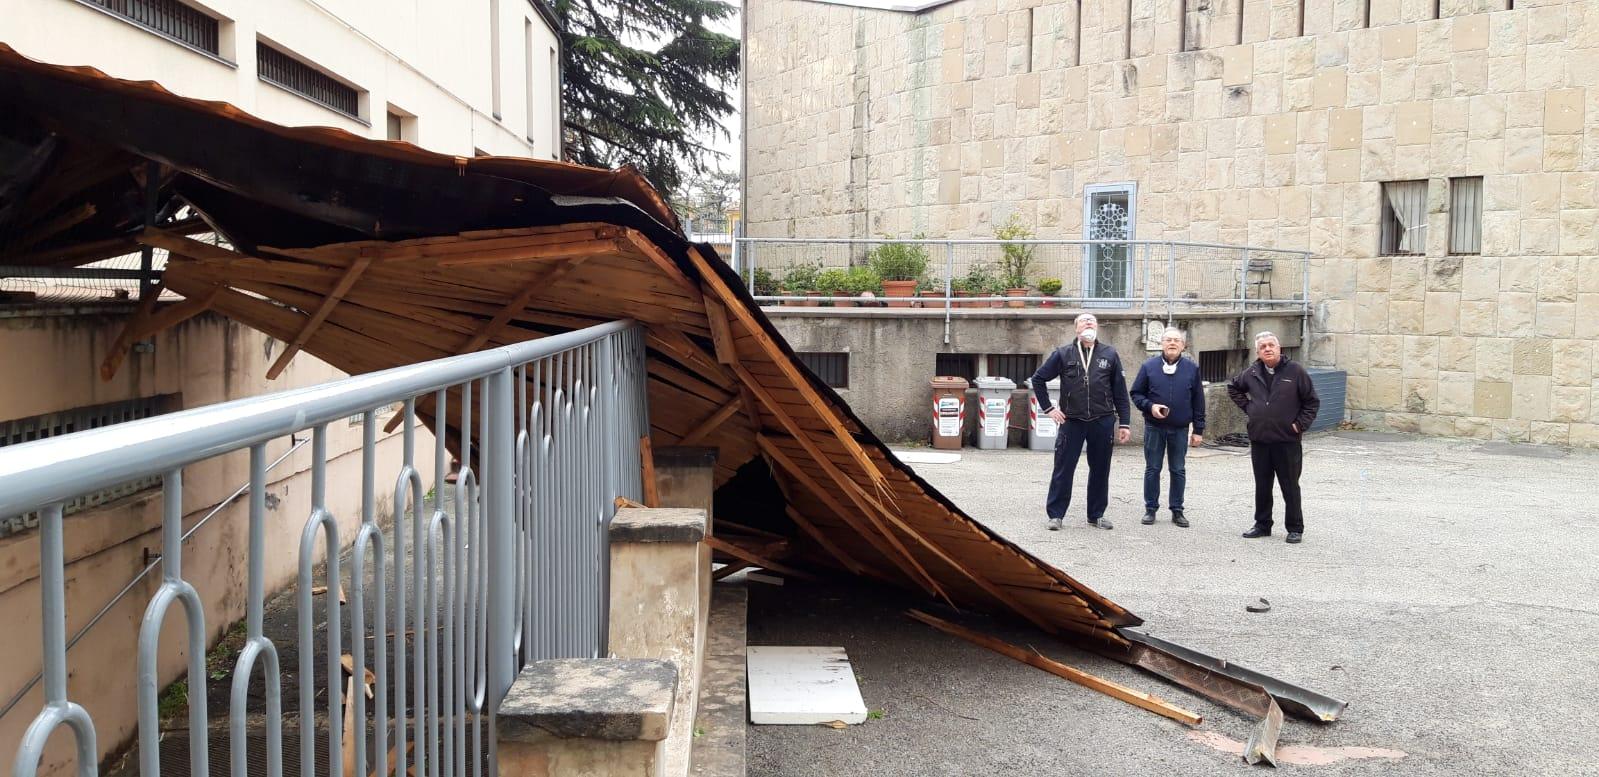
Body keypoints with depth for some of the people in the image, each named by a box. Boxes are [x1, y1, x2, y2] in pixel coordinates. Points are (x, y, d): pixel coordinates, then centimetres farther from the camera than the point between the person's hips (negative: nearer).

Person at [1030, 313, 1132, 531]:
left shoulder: (1109, 355, 5)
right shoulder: (1063, 354, 2)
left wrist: (1124, 423, 2)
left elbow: (1120, 392, 6)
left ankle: (1097, 514, 20)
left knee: (1100, 470, 8)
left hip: (1102, 421, 1)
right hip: (1071, 421, -1)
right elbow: (1038, 379, 10)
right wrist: (1048, 408, 4)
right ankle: (1055, 514, 8)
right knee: (1063, 468, 0)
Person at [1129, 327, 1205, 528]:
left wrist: (1198, 430, 2)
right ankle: (1151, 509, 14)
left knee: (1179, 470, 7)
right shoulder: (1149, 366, 0)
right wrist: (1150, 406, -14)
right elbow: (1136, 393, 5)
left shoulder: (1192, 368, 3)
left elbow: (1198, 401, 5)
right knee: (1152, 469, 5)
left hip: (1180, 429, 1)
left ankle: (1177, 510, 16)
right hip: (1154, 427, -1)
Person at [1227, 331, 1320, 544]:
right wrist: (1247, 407, 11)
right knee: (1262, 486, 11)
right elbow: (1233, 388, 24)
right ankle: (1262, 525, 22)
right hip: (1259, 440, 4)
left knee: (1290, 486, 2)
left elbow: (1312, 401, 1)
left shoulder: (1295, 372, -5)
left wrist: (1300, 424, -6)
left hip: (1287, 441, -4)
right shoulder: (1252, 373, 6)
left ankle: (1295, 528, 11)